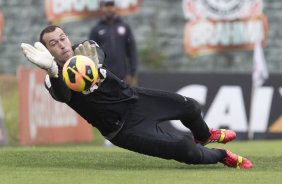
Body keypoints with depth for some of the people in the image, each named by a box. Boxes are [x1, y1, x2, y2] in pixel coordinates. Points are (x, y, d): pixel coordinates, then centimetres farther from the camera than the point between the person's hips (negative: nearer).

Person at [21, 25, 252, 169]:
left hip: (133, 97, 5)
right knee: (187, 151, -13)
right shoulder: (55, 80, -18)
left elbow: (99, 52, -27)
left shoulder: (85, 50, -3)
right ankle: (222, 156, 18)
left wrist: (92, 62, -54)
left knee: (191, 107, 11)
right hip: (123, 127, -5)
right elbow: (62, 96, -43)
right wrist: (52, 70, -66)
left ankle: (204, 136, 48)